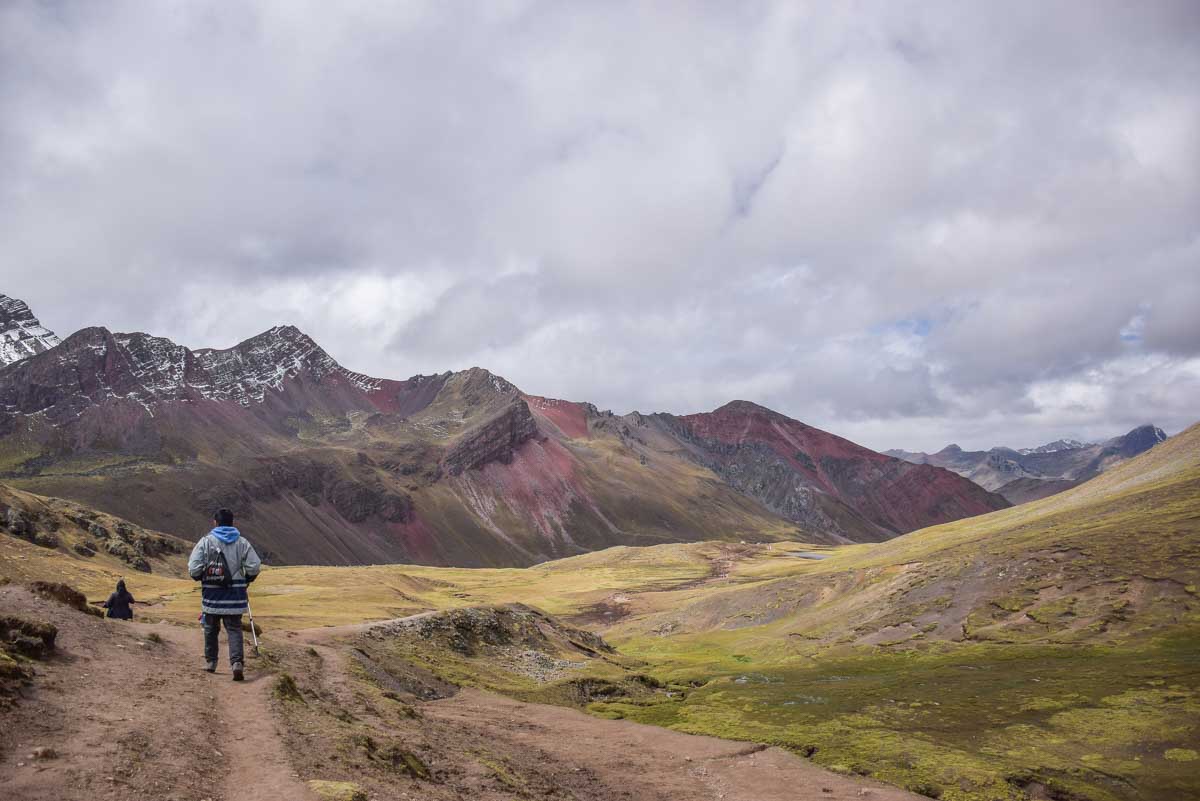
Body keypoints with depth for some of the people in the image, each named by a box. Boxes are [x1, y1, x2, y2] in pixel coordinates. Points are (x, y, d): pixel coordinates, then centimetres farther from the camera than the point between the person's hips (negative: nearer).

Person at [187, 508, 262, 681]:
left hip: (212, 595, 0)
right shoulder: (242, 542, 1)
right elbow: (254, 567, -4)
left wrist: (201, 578, 12)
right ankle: (237, 662, -15)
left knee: (211, 629, 17)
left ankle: (210, 662, 29)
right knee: (234, 629, 2)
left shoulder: (206, 541, -4)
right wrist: (244, 580, 14)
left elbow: (193, 569, -10)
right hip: (235, 596, 1)